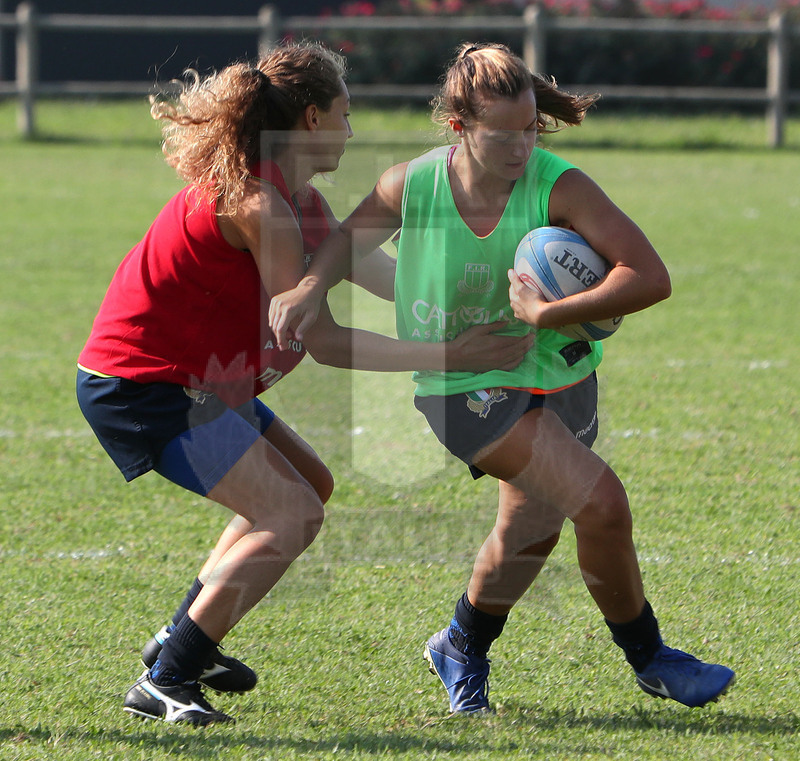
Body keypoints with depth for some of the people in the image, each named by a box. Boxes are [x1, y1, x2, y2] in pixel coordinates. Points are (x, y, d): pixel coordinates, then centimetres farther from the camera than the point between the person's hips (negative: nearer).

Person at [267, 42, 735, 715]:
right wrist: (310, 286, -12)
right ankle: (648, 657, 2)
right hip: (463, 383, -3)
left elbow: (650, 277, -27)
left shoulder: (558, 186, -19)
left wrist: (545, 315, -33)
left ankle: (462, 651, 46)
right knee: (601, 503, -18)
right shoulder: (414, 185, -15)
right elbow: (352, 236, 9)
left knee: (531, 532, 15)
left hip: (558, 375, 3)